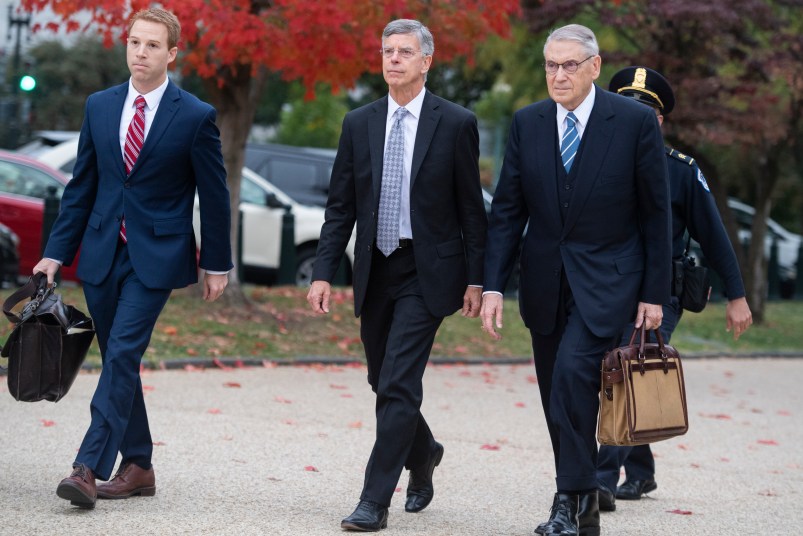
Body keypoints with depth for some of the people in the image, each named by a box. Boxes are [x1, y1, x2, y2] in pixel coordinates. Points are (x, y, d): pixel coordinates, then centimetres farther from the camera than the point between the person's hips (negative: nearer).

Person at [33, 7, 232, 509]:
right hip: (103, 252, 5)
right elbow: (82, 186, 11)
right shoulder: (100, 106, 7)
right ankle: (138, 467, 19)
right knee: (118, 361, 9)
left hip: (156, 257, -5)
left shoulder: (196, 116, -5)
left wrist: (217, 264, 2)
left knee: (122, 355, -15)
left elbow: (214, 196, 0)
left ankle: (89, 467, -19)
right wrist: (57, 252, 7)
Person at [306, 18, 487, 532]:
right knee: (385, 382, 15)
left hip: (427, 273, -5)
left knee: (398, 384, -11)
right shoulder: (359, 124, 6)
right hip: (375, 272, 5)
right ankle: (422, 452, 43)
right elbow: (341, 206, 7)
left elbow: (472, 208, -2)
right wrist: (324, 273, 0)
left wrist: (476, 279, -4)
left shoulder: (456, 123, -4)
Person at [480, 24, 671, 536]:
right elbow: (508, 211, 4)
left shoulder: (636, 121, -7)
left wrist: (655, 293, -5)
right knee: (559, 396, 8)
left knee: (573, 370, -23)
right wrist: (494, 284, -4)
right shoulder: (527, 123, 3)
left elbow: (656, 212, -3)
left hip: (607, 278, -4)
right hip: (545, 281, 4)